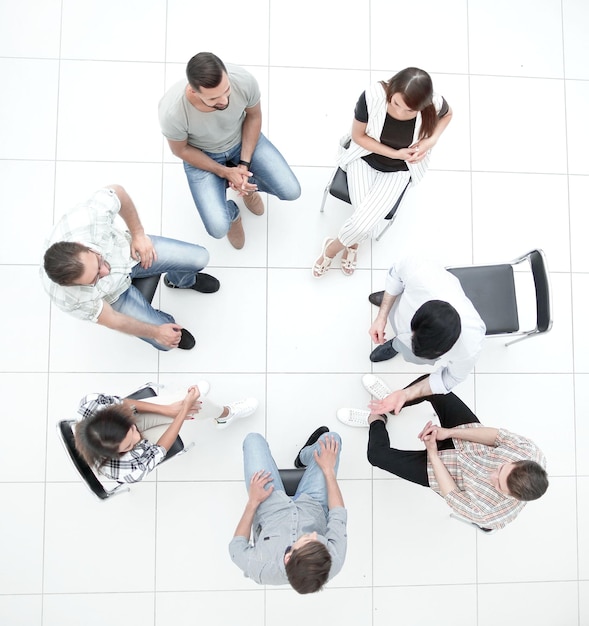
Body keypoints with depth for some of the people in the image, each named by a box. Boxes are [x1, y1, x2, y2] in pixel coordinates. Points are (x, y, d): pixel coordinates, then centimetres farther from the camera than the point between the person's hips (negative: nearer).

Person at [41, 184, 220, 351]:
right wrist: (156, 332, -13)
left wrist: (138, 234, -14)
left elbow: (117, 191, -18)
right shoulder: (70, 299, -39)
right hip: (114, 295, -2)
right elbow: (111, 320, -21)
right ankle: (166, 322, 33)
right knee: (165, 341, -6)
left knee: (199, 258, -2)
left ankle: (181, 281, 34)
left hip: (128, 249, 2)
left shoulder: (89, 215, -41)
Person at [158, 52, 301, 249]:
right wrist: (225, 172, -20)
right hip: (202, 155, -2)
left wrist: (244, 164, -15)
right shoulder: (172, 111, -36)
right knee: (218, 228, -20)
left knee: (291, 191, -8)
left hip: (243, 139, 3)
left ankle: (247, 183, 23)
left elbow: (254, 116, -9)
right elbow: (181, 150, -15)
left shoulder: (244, 80, -31)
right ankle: (232, 213, 20)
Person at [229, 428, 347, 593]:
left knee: (254, 439, 5)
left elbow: (236, 546, -17)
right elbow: (338, 514, -17)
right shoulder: (334, 562, -37)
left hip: (270, 509, 0)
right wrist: (329, 470, -10)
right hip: (312, 505, 1)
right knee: (331, 437, 0)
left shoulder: (259, 568, -41)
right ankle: (303, 458, 36)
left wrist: (253, 502, -13)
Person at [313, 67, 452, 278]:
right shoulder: (372, 96, -30)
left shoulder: (434, 104, -25)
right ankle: (352, 243, 18)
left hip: (399, 170, 1)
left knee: (365, 223, -19)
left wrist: (431, 141, -16)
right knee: (363, 222, -20)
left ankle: (332, 248, 14)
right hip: (365, 158, 0)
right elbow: (358, 136, -14)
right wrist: (395, 154, -21)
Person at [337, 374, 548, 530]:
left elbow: (453, 498, -19)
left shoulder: (496, 514, -34)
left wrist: (432, 454, -19)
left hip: (440, 467, -4)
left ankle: (376, 421, 25)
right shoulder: (531, 452, -29)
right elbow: (499, 435, -17)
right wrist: (448, 432, -27)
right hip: (461, 436, 4)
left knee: (378, 455, -15)